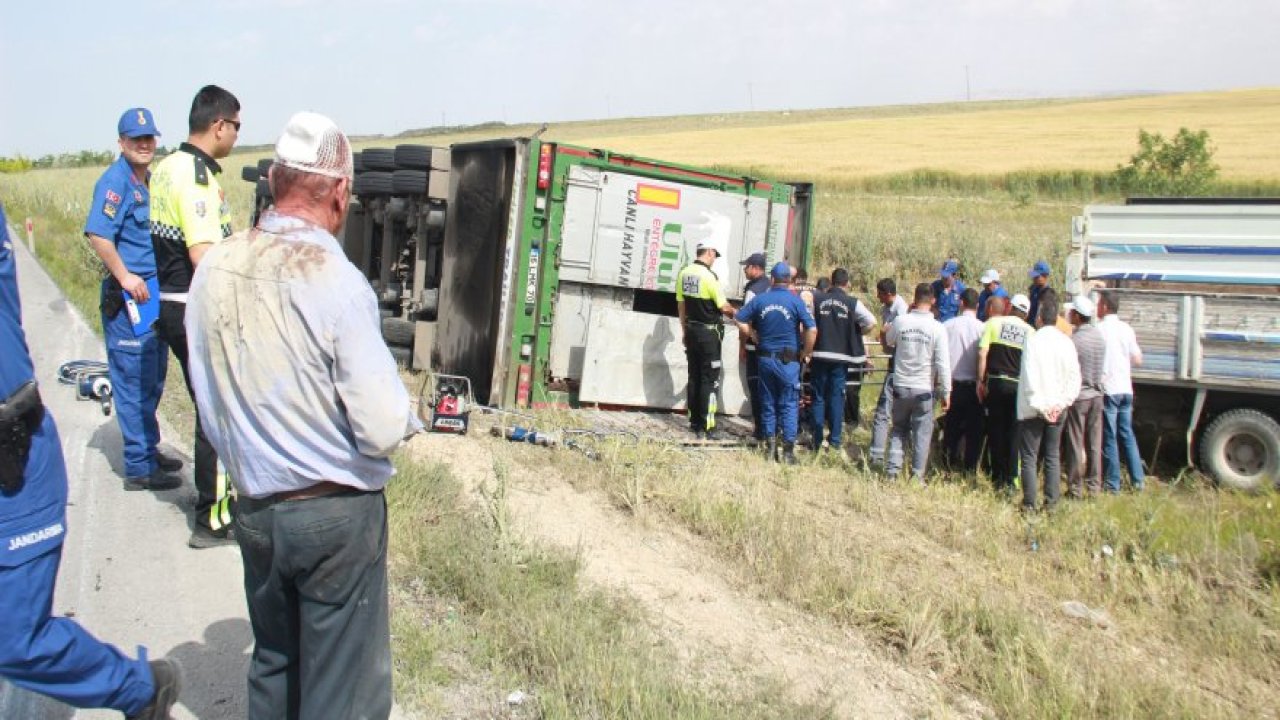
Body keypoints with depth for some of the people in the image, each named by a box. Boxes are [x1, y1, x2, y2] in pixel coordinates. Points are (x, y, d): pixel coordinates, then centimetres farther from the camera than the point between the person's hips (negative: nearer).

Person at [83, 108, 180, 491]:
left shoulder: (150, 180, 13)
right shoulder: (115, 180, -12)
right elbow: (97, 234, -24)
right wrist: (124, 276, -24)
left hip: (154, 293, 9)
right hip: (128, 298, -9)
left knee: (152, 381, 17)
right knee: (134, 381, -3)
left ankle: (149, 450, 29)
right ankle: (139, 467, 4)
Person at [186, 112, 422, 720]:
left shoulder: (214, 268, -4)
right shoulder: (335, 281, -22)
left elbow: (206, 397, 6)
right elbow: (382, 430, -22)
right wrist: (404, 412, -1)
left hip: (254, 507, 6)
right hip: (337, 512, -5)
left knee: (272, 665, 24)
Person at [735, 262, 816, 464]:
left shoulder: (760, 299, 0)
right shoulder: (796, 301, -9)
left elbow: (739, 320, 3)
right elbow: (812, 329, -14)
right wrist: (806, 352, -1)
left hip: (765, 358, 3)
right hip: (788, 360, -3)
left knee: (767, 403, 13)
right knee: (789, 405, 3)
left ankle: (770, 446, 16)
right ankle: (788, 450, 2)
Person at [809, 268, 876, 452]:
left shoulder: (816, 299, -3)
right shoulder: (853, 303, -5)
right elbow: (871, 322, -12)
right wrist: (857, 333, 7)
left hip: (819, 355, 0)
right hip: (841, 356, 0)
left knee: (818, 397, 8)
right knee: (837, 398, 7)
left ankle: (817, 440, 9)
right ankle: (835, 440, 9)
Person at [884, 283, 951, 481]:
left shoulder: (900, 321, -7)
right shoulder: (937, 328, -12)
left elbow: (889, 341, 15)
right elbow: (943, 364, -11)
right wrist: (946, 393, -4)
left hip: (901, 387, 2)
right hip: (924, 389, -2)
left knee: (899, 429, 16)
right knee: (922, 433, 9)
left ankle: (892, 470, 11)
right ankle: (917, 476, 12)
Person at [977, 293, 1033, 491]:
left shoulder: (994, 323, 1)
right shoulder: (1030, 331, 4)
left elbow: (982, 353, -6)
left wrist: (981, 381, -1)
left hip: (995, 382, -1)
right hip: (1018, 386, 1)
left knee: (995, 430, 7)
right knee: (1013, 433, 8)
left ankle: (997, 479, 10)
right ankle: (1010, 479, 9)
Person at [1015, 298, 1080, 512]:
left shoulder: (1033, 340, -13)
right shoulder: (1066, 342, 1)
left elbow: (1030, 378, -18)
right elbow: (1075, 378, -1)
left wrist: (1039, 406, -12)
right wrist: (1060, 404, -2)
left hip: (1033, 409, -4)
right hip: (1056, 409, 4)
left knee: (1029, 457, 3)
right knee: (1052, 456, 13)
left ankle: (1030, 504, 2)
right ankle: (1051, 502, 14)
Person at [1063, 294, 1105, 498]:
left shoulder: (1074, 340, -18)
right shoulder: (1100, 337, 2)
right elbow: (1100, 367, 10)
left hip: (1077, 397, -6)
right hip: (1096, 395, 6)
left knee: (1075, 444, 2)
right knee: (1094, 444, 11)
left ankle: (1075, 488, 7)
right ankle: (1094, 486, 17)